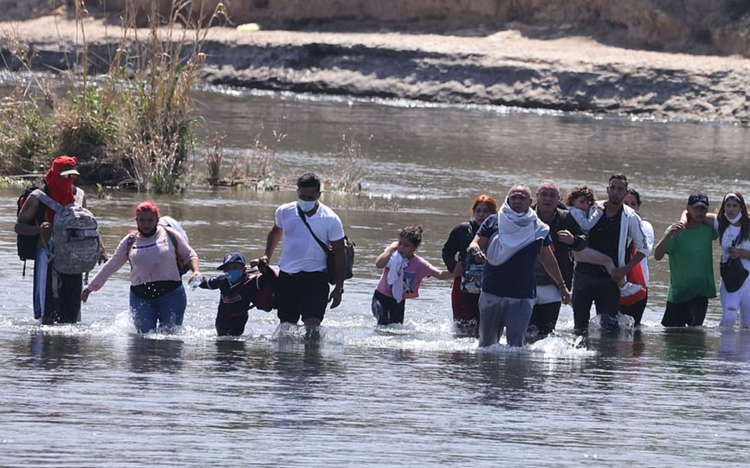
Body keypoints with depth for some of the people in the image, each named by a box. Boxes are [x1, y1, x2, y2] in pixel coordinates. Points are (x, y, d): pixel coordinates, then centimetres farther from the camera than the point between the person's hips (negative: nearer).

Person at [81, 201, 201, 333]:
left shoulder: (170, 236, 4)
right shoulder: (130, 242, 10)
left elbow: (189, 255, 14)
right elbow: (111, 265, 19)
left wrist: (196, 271, -7)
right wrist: (91, 287, 22)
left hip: (171, 294, -2)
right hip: (140, 296, 2)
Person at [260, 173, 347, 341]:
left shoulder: (330, 219, -8)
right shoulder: (284, 212, 1)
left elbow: (339, 253, -3)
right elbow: (276, 231, 25)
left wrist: (339, 288, -5)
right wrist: (267, 256, 18)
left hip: (315, 276, -4)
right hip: (287, 276, 4)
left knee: (312, 325, -18)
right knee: (286, 324, 12)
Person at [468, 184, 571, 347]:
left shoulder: (538, 228, 7)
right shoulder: (494, 222, 5)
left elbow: (547, 259, 17)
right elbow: (476, 244, 0)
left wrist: (561, 285, 20)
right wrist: (476, 251, -25)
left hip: (522, 297, -1)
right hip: (491, 294, 1)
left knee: (516, 344, -10)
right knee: (486, 342, 9)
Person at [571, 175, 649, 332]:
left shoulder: (630, 218, -1)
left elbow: (642, 248, 4)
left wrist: (624, 270, -6)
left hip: (610, 277, -3)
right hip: (584, 272, 3)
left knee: (609, 324, -11)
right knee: (580, 324, 4)